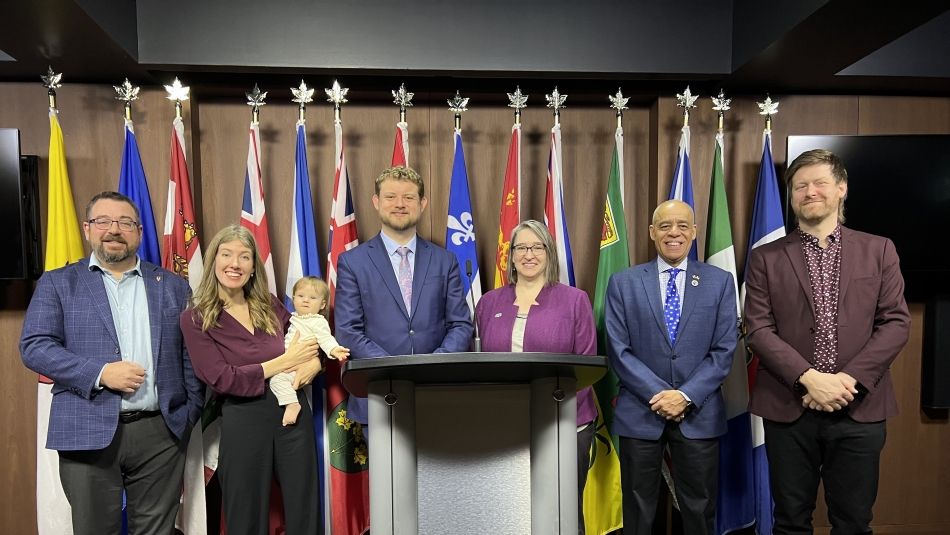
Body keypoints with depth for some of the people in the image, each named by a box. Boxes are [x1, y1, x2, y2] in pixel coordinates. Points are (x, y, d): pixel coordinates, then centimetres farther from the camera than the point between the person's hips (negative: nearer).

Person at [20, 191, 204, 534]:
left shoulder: (173, 286, 10)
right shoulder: (57, 283, 7)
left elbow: (191, 355, 8)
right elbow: (34, 346, -3)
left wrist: (191, 416, 0)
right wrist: (100, 373, -15)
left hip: (161, 432, 1)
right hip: (87, 434, -1)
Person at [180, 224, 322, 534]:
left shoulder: (271, 307, 7)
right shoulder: (195, 319, -4)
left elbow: (307, 341, 15)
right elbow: (224, 380, -13)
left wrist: (313, 362, -8)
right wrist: (287, 361, -14)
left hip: (294, 414, 4)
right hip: (244, 422, -3)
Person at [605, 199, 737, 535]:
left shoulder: (720, 282, 4)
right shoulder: (623, 283, 2)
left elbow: (724, 350, -2)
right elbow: (619, 351, -4)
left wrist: (687, 396, -13)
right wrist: (658, 395, -13)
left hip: (699, 414, 1)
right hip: (640, 413, 0)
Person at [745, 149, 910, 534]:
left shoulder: (879, 250, 7)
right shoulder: (765, 258, 3)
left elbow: (896, 323, 1)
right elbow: (758, 329, -3)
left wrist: (850, 380, -12)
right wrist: (809, 378, -15)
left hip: (860, 408, 1)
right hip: (788, 408, 0)